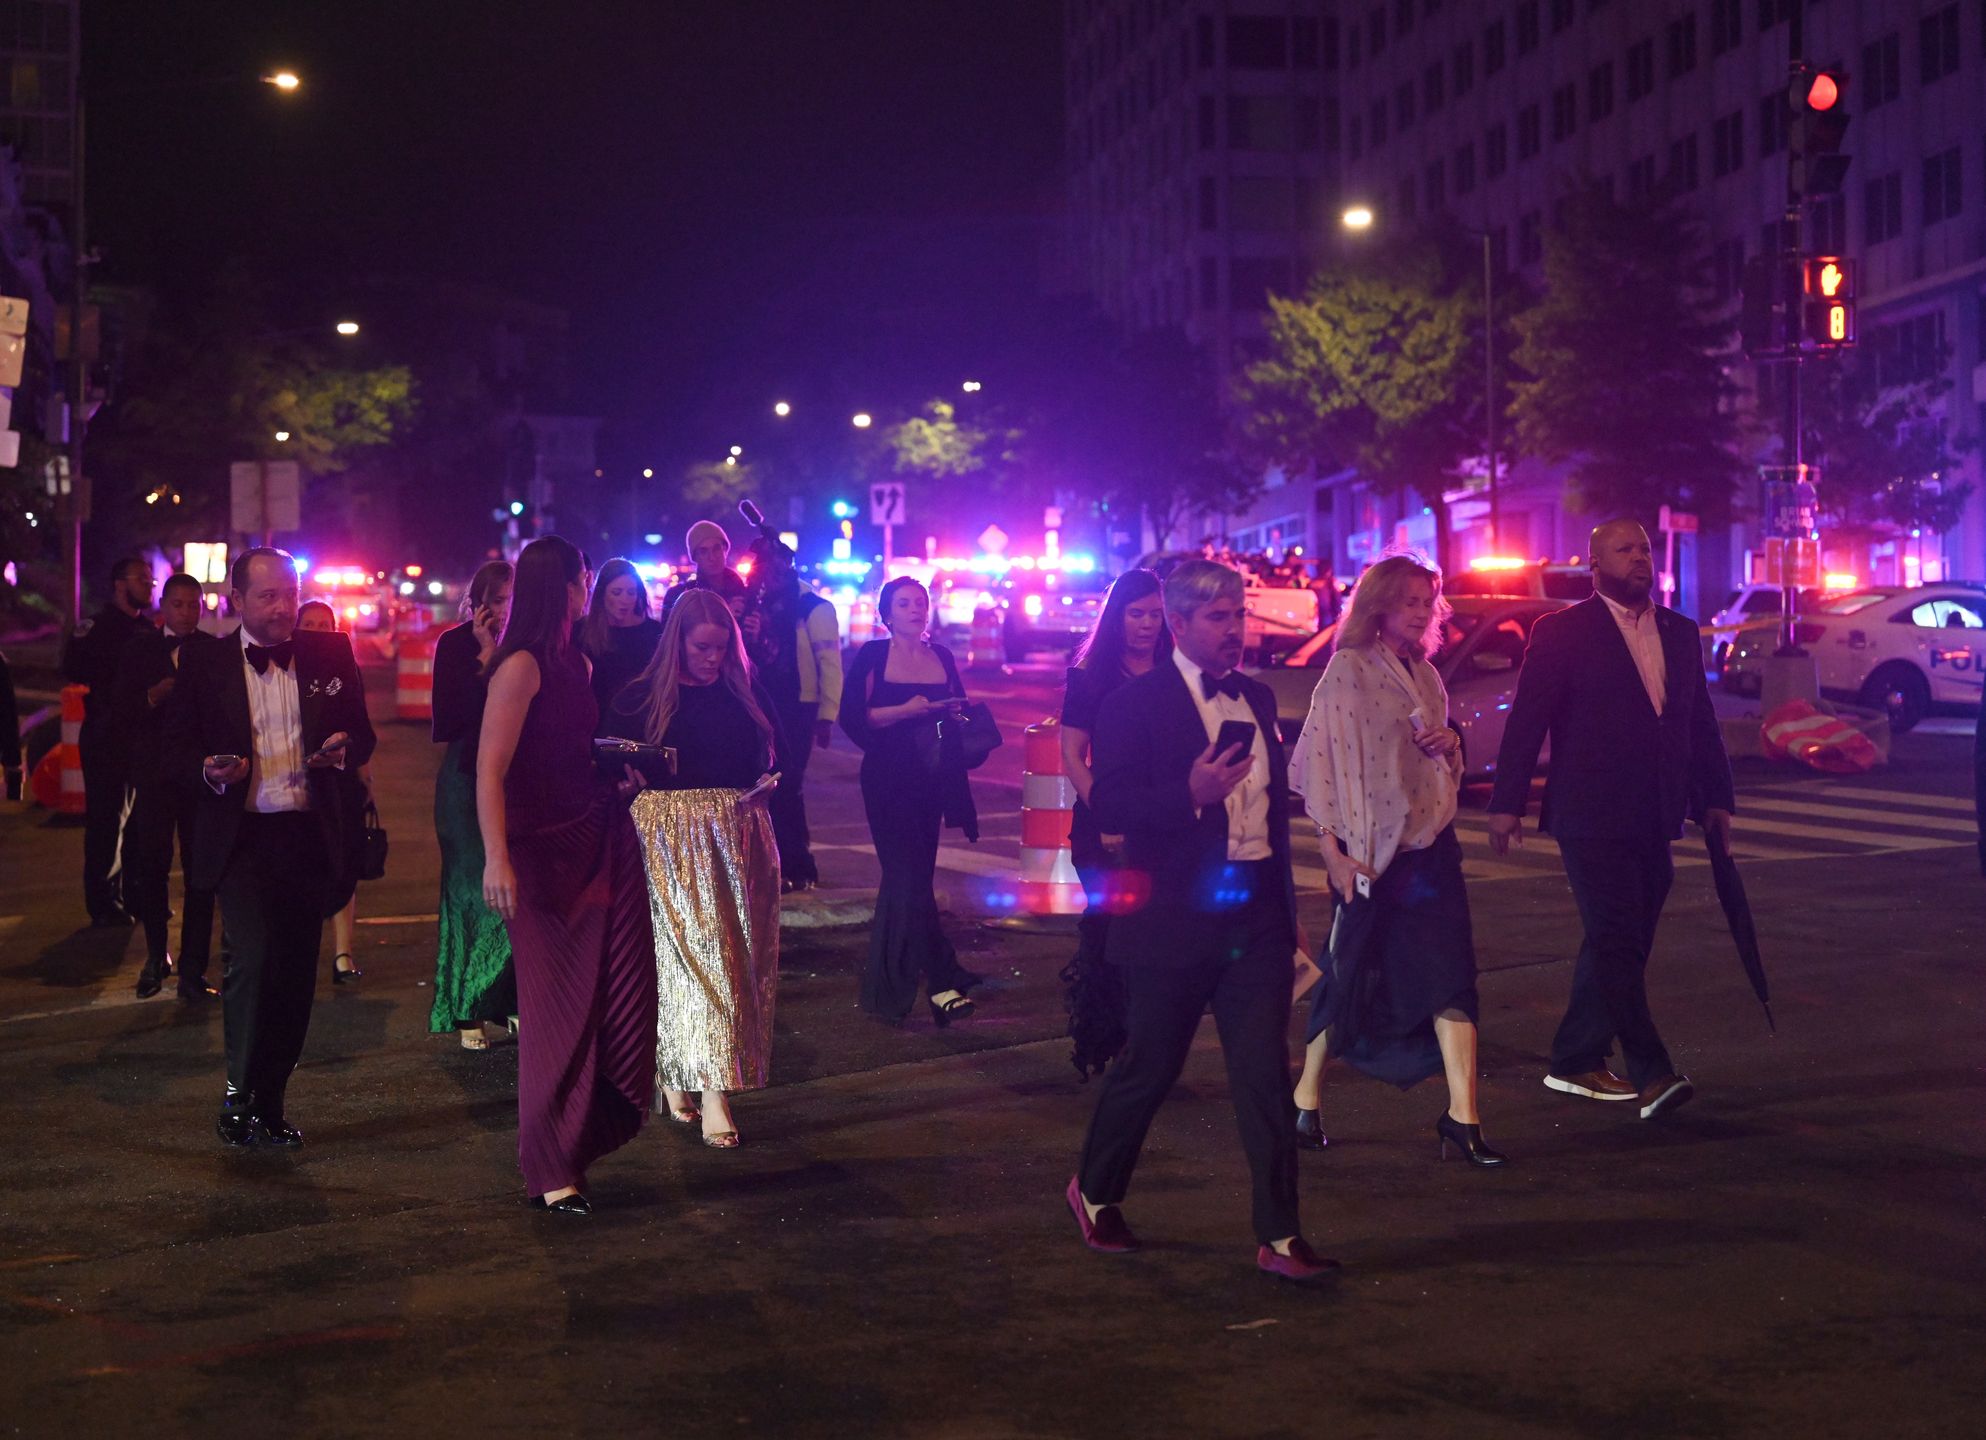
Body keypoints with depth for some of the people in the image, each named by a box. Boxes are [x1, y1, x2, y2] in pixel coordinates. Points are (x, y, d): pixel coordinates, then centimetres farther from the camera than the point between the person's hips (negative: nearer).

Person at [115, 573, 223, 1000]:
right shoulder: (140, 648, 8)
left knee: (201, 871, -1)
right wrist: (152, 696, -16)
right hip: (154, 773, 1)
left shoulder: (217, 651, 4)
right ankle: (156, 956, 24)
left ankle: (193, 967, 5)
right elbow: (122, 708, 1)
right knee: (150, 867, 5)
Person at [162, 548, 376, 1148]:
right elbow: (176, 753, 4)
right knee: (253, 959, -16)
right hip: (242, 838, -2)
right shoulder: (204, 665, 2)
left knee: (295, 973, 5)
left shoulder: (331, 655, 7)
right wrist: (211, 771, -18)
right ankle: (239, 1093, 3)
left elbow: (362, 734, 14)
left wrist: (344, 748, -9)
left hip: (311, 838, 2)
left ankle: (269, 1103, 19)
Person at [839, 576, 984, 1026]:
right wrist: (904, 710, -19)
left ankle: (891, 974, 25)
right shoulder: (872, 656, -3)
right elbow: (853, 717, -10)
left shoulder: (942, 657, 11)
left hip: (932, 781, 5)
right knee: (910, 875, -9)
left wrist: (955, 713, -6)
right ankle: (939, 980, -10)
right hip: (888, 781, -5)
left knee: (907, 877, 12)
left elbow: (960, 711, 17)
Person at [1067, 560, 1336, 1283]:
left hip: (1256, 916, 5)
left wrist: (1287, 903, 21)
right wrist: (1190, 793, -28)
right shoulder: (1134, 703, -7)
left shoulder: (1258, 699, 12)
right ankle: (1094, 1191, 31)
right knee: (1149, 1067, 8)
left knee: (1266, 1074, -1)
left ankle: (1279, 1236, 4)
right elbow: (1109, 806, -14)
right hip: (1177, 918, -5)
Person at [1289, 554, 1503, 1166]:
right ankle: (1304, 1101, 21)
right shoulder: (1348, 670, -8)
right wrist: (1333, 850, -16)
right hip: (1372, 853, -6)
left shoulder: (1424, 676, 14)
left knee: (1450, 976, -4)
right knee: (1353, 975, 4)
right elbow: (1321, 760, -12)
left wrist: (1450, 743, 1)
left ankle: (1462, 1115, -5)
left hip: (1430, 845, 6)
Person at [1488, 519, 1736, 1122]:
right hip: (1591, 817, -6)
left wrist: (1715, 799, 12)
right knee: (1617, 942, -11)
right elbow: (1526, 721, -5)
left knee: (1618, 944, 10)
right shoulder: (1561, 632, -3)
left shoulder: (1680, 633, 14)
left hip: (1654, 820, 6)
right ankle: (1651, 1073, -13)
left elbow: (1700, 722, 18)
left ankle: (1575, 1061, 21)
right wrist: (1507, 803, -9)